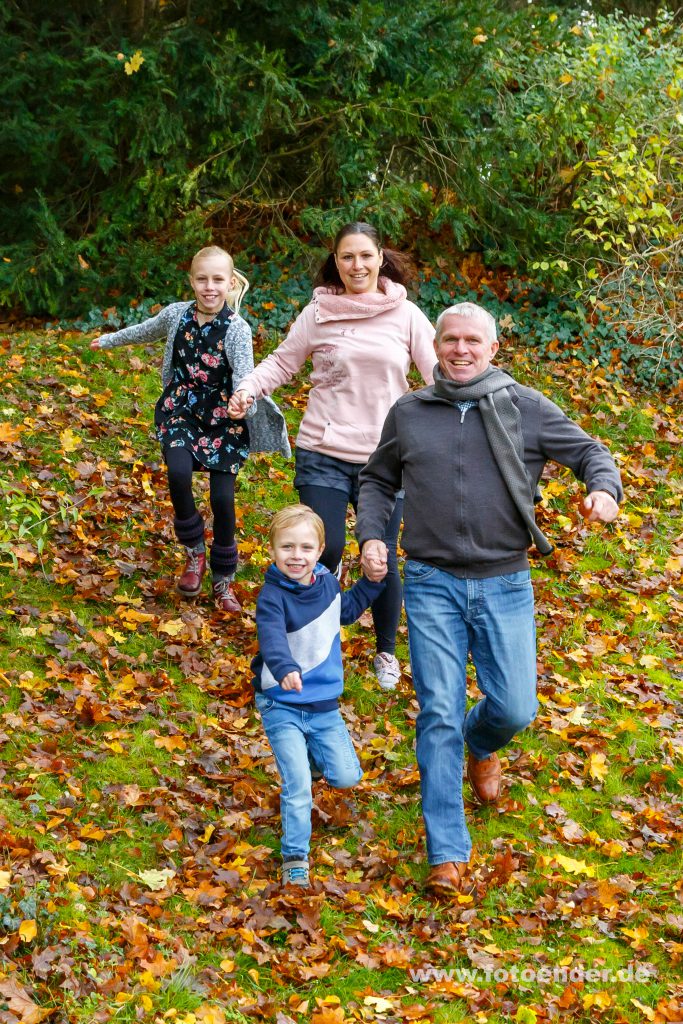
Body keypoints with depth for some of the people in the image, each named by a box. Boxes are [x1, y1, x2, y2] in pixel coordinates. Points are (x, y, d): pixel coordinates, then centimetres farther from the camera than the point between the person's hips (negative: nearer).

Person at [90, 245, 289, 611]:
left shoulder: (237, 329, -16)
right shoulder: (177, 314, -4)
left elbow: (244, 375, -31)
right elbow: (146, 331, 19)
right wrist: (109, 340, 35)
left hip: (223, 419, -2)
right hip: (180, 411, 2)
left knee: (222, 497, -6)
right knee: (179, 472, -24)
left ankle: (223, 580, 17)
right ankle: (194, 552, 2)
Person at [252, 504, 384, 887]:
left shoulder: (327, 582, 0)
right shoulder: (273, 596, -20)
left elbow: (346, 611, 22)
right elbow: (271, 637, -40)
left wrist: (372, 582, 10)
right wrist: (285, 668, -59)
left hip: (325, 704, 5)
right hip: (283, 707, -5)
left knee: (346, 777, 5)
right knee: (298, 786, -14)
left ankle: (311, 756, 36)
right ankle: (295, 859, -1)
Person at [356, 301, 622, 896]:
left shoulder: (525, 408, 2)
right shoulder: (408, 414, 7)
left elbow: (588, 451, 7)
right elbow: (378, 480, 20)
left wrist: (605, 489, -15)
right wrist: (370, 535, 4)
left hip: (505, 584, 0)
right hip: (433, 584, 0)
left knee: (514, 709, -1)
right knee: (440, 715, -5)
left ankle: (481, 747, 39)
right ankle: (447, 853, 2)